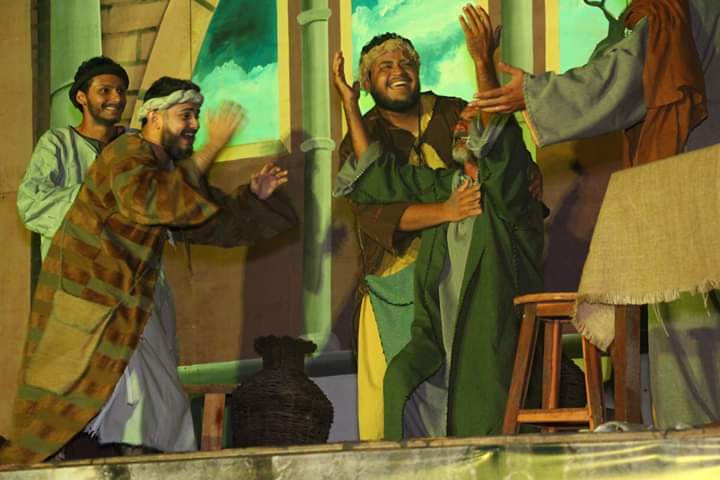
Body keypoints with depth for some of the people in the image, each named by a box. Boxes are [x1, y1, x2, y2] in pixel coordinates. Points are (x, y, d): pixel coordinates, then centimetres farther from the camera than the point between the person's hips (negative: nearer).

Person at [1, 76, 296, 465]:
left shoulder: (167, 169, 15)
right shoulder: (127, 153, -14)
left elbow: (215, 224, 23)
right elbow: (147, 201, -35)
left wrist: (253, 195, 7)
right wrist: (210, 150, -31)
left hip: (129, 309, 10)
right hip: (88, 300, -10)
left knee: (163, 406, 7)